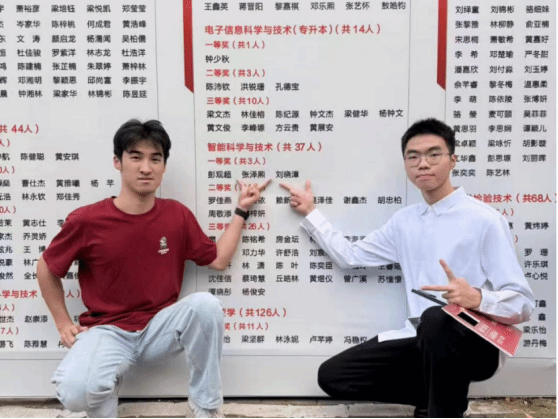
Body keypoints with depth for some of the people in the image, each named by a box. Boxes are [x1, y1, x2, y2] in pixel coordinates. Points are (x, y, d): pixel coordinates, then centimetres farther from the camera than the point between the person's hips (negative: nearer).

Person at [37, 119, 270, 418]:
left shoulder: (177, 215, -4)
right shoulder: (85, 220, -12)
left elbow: (218, 260, 6)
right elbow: (47, 269, 5)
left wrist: (241, 211, 5)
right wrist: (64, 324, 2)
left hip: (159, 327, 2)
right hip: (108, 331, -2)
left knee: (205, 304, -30)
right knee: (75, 391, -33)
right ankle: (107, 394, 9)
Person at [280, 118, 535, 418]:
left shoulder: (484, 220, -11)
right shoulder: (404, 220, 9)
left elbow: (522, 304, -12)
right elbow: (350, 256, 16)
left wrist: (478, 298, -33)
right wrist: (310, 213, 18)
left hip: (472, 342, -6)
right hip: (422, 340, 6)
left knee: (436, 320, -40)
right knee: (332, 376, 1)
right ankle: (441, 394, 13)